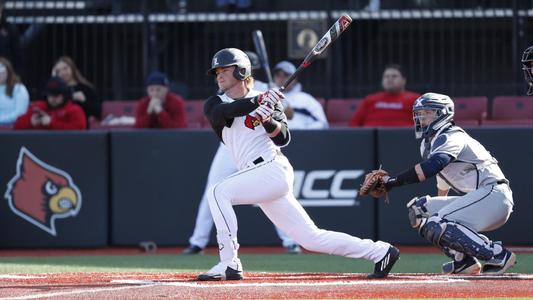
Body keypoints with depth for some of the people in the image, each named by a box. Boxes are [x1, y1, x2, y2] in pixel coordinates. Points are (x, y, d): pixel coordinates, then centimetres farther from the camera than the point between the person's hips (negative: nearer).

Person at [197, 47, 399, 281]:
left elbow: (283, 138, -6)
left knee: (218, 192, -22)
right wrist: (258, 101, -24)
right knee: (311, 238, 4)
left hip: (272, 169, -5)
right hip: (261, 180, 5)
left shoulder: (268, 100, 5)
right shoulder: (214, 103, 14)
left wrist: (268, 120, -25)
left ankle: (229, 264, -23)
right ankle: (380, 252, 10)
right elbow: (220, 113, -12)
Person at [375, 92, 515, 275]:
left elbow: (431, 166, -31)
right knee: (418, 208, 6)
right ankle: (463, 260, 3)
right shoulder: (428, 143, 18)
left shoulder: (451, 137, -12)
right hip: (475, 199, 10)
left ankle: (499, 256, -19)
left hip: (493, 193, -10)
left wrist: (394, 181, -34)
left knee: (437, 225, -23)